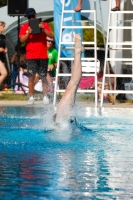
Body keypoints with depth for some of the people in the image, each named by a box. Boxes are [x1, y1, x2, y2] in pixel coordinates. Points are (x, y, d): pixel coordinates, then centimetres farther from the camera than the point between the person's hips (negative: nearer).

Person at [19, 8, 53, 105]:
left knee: (43, 77, 1)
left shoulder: (44, 25, 8)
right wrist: (28, 33, -15)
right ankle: (31, 97, 2)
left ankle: (45, 97, 5)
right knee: (31, 77, -2)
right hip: (31, 56, 0)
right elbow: (22, 40, 1)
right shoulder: (24, 27, 8)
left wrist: (43, 29, -15)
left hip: (43, 56, 0)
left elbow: (51, 35, -1)